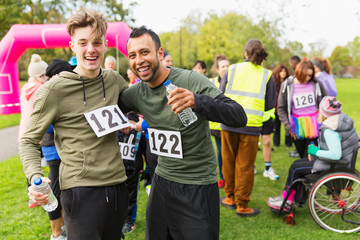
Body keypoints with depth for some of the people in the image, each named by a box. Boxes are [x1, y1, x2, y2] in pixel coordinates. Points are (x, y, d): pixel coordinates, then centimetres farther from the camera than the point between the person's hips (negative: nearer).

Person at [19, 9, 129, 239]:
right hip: (80, 188, -5)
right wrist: (36, 177, -18)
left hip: (117, 184, 5)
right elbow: (29, 141, -2)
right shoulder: (55, 89, -9)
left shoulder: (114, 80, 4)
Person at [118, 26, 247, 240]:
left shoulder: (191, 81, -19)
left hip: (198, 189, -6)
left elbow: (240, 117, -27)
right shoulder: (137, 92, 0)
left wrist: (197, 101, -43)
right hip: (161, 182, 6)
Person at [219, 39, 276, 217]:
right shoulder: (266, 75, 5)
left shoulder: (232, 69, 5)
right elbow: (270, 104, 5)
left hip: (229, 122, 1)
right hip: (251, 124, -1)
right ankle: (242, 206, 15)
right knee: (245, 166, 7)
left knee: (228, 162, 16)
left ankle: (230, 197, 30)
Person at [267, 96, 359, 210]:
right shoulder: (343, 119, 2)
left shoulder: (330, 131, -28)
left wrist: (316, 152, -19)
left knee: (295, 169, 0)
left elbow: (336, 155, -34)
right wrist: (317, 150, 7)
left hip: (333, 166, -10)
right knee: (297, 163, 14)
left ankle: (285, 202, 16)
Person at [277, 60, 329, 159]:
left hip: (314, 124, 0)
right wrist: (288, 127, -5)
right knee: (302, 155, 10)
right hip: (297, 126, 1)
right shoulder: (287, 85, -4)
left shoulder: (316, 83, -2)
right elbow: (281, 108, 1)